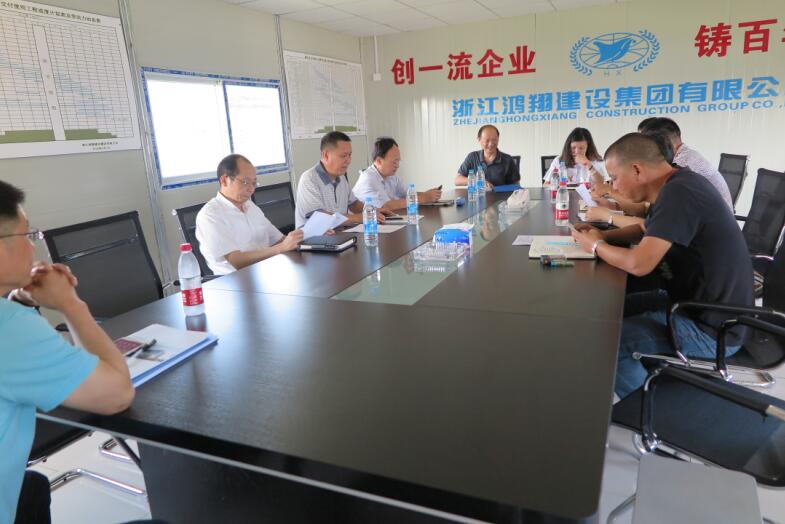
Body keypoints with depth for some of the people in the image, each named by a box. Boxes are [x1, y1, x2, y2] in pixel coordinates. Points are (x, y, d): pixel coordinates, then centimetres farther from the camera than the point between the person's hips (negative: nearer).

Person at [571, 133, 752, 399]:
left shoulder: (678, 193, -27)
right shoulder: (678, 183, 4)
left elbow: (638, 264, -30)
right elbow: (648, 230, 21)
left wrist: (596, 245, -11)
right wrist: (602, 234, 5)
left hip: (708, 328, -10)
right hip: (698, 301, 10)